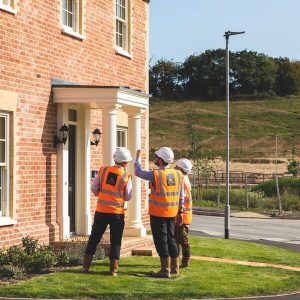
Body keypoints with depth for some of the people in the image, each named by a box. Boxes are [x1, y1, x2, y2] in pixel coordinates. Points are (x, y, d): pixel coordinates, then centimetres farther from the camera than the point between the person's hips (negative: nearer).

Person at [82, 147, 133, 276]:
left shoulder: (103, 170, 0)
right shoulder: (126, 177, -6)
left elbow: (94, 188, 4)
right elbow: (128, 197, 1)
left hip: (101, 211, 2)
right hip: (117, 212, -2)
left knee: (94, 238, 11)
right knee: (115, 241, 7)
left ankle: (86, 266, 13)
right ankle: (113, 269, 4)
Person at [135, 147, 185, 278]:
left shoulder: (156, 175, -15)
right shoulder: (178, 175, 3)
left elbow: (138, 172, -1)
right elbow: (181, 196, 8)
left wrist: (138, 156, 13)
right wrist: (180, 212, 15)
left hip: (158, 213, -6)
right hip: (172, 213, 6)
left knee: (161, 240, -1)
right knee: (170, 239, 17)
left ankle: (165, 270, 0)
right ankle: (175, 267, 23)